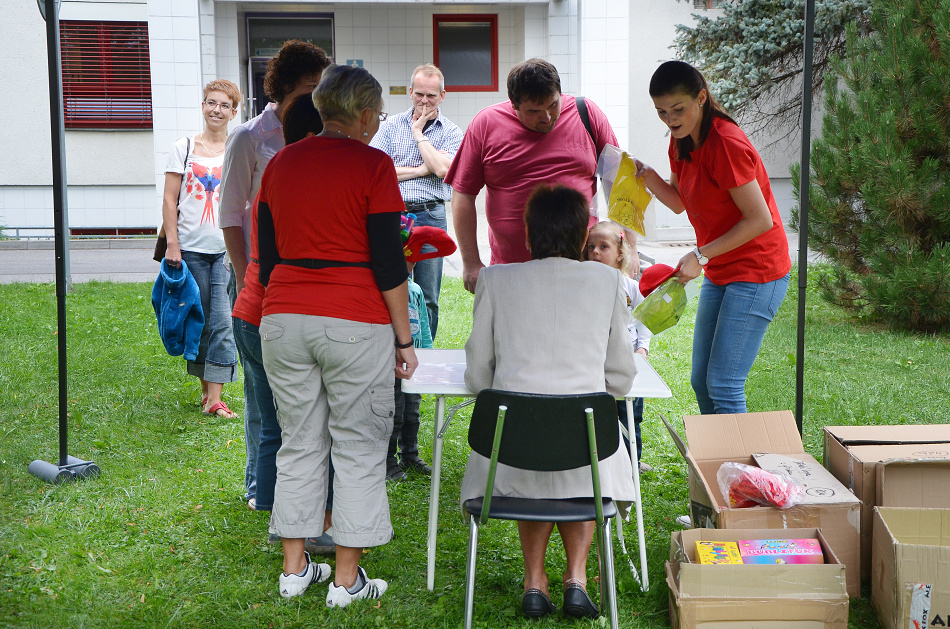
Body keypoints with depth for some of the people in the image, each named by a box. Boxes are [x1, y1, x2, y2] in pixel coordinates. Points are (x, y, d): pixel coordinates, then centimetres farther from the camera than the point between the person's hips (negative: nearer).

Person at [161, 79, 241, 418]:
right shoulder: (184, 148, 6)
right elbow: (169, 200, 4)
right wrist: (172, 244, -5)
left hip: (226, 250, 0)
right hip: (190, 249, 0)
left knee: (223, 323, -7)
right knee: (198, 322, 7)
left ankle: (215, 399, -4)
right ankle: (206, 389, 21)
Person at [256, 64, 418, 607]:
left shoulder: (280, 164, 9)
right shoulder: (373, 165, -7)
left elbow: (266, 258, 12)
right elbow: (389, 263, -9)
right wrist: (404, 338, -3)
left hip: (284, 318, 5)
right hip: (355, 323, -5)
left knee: (299, 444, 14)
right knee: (359, 448, 6)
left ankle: (295, 570, 21)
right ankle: (347, 580, 11)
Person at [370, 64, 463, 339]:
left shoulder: (451, 132, 6)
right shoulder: (391, 126, 9)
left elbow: (442, 169, -12)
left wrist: (418, 132, -3)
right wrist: (421, 170, -6)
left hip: (430, 216, 0)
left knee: (427, 298, 5)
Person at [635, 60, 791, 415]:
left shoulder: (725, 144, -22)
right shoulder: (682, 140, 5)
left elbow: (760, 219, -22)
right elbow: (679, 202, 16)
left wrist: (701, 256, -22)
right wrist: (647, 175, -2)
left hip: (756, 273, -9)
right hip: (720, 274, 9)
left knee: (723, 387, -11)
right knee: (701, 383, 11)